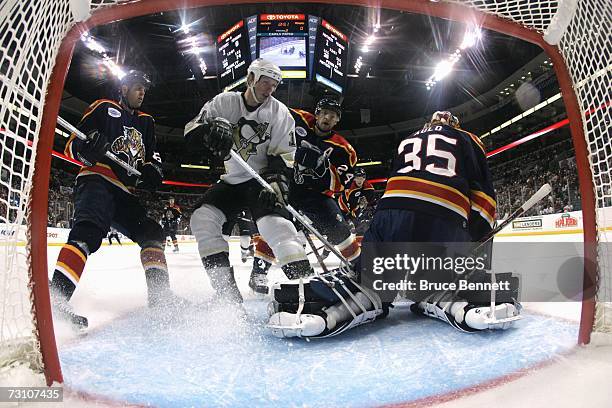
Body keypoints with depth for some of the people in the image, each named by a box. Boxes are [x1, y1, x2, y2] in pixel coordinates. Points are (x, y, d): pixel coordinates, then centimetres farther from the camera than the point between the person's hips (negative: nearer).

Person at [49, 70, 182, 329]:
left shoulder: (146, 122, 27)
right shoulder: (103, 109, 10)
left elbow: (151, 156, 27)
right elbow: (73, 145, 3)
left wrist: (152, 168, 2)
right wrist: (89, 148, -21)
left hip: (125, 193, 7)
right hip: (97, 180, -7)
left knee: (151, 232, -4)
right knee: (88, 232, -29)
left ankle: (160, 294, -6)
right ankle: (55, 295, -39)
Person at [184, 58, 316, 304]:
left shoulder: (278, 112, -4)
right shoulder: (225, 102, 0)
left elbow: (284, 155, -7)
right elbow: (192, 131, -7)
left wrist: (276, 182, -23)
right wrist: (210, 130, -30)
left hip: (262, 180, -3)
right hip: (232, 181, 4)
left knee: (273, 223, -28)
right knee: (202, 218, -12)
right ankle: (227, 292, -9)